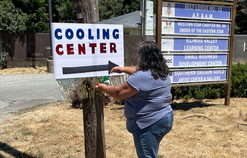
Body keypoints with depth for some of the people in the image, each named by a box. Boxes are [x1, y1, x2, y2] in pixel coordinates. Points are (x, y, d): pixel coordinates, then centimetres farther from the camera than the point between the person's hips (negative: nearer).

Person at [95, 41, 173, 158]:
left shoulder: (141, 77, -23)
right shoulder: (163, 72, 6)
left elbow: (119, 93, -16)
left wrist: (103, 88, 1)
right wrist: (124, 69, 24)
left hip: (149, 125, -10)